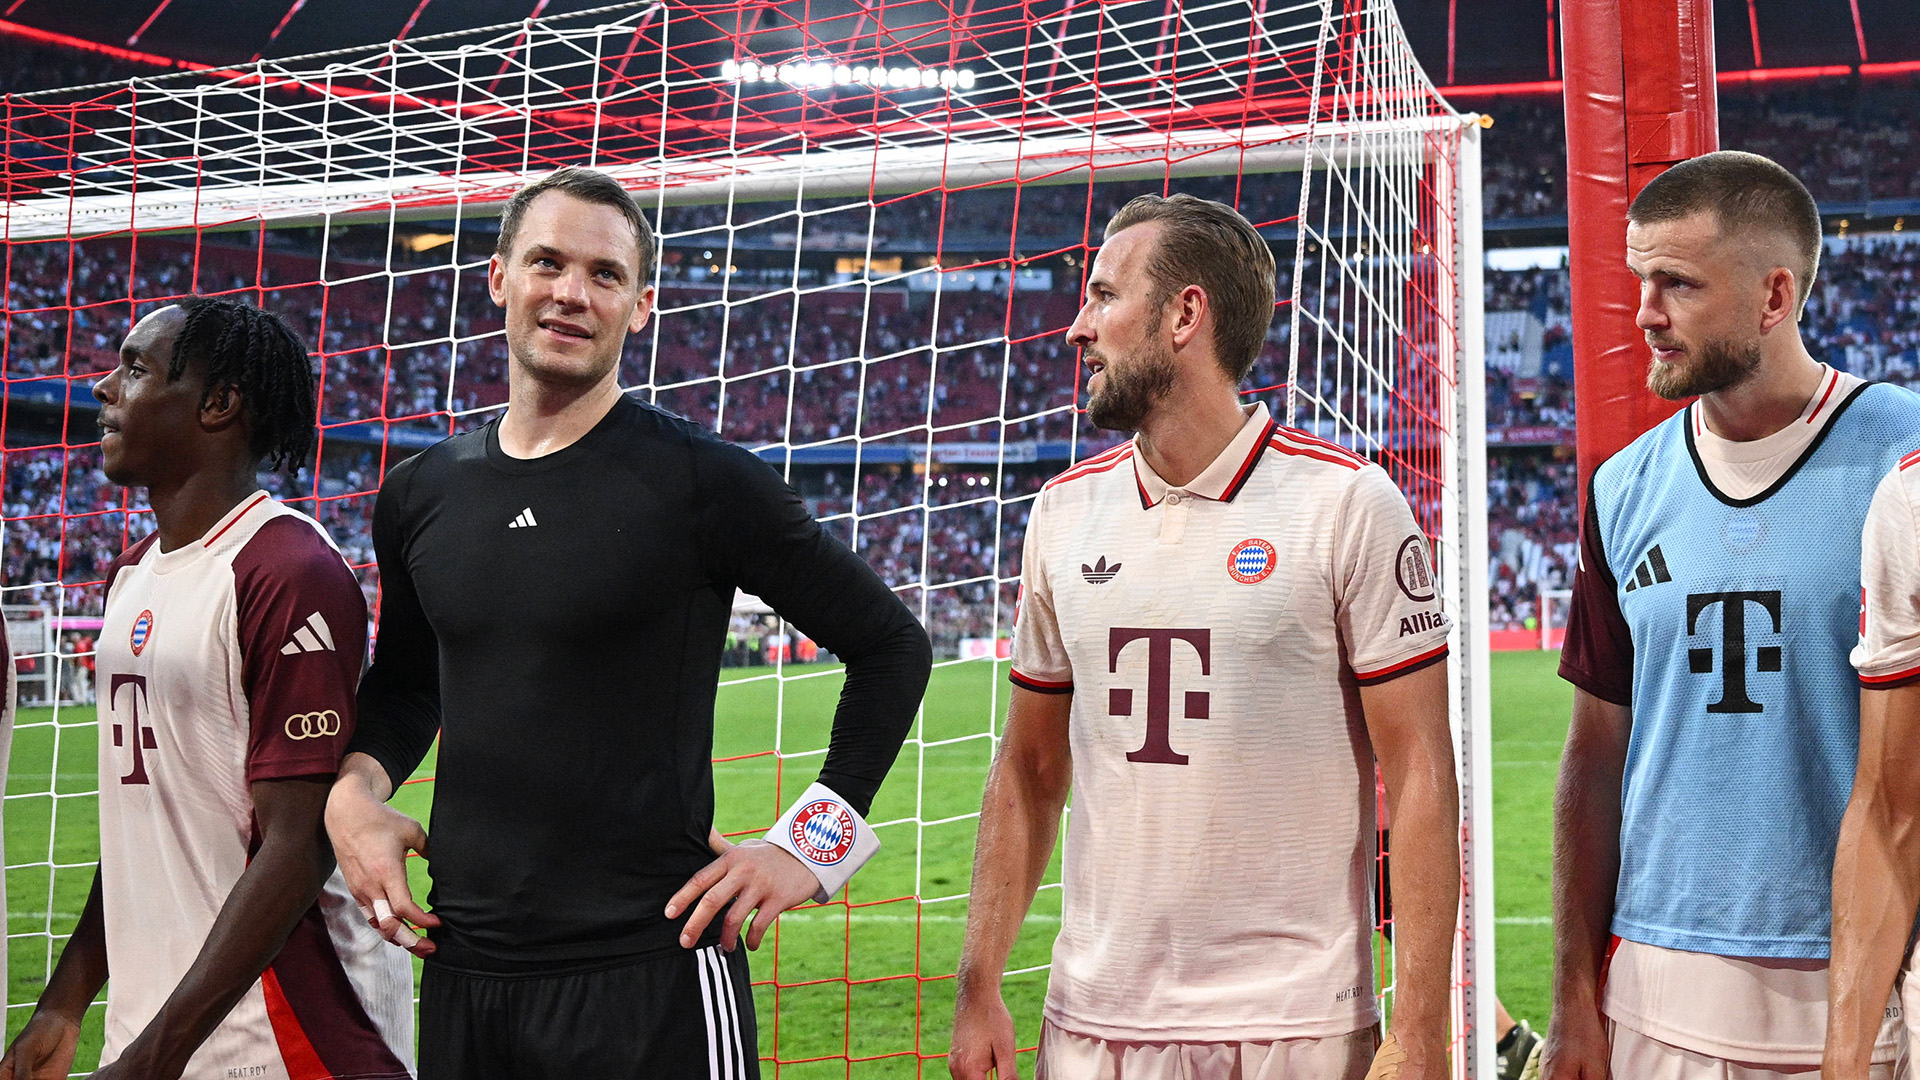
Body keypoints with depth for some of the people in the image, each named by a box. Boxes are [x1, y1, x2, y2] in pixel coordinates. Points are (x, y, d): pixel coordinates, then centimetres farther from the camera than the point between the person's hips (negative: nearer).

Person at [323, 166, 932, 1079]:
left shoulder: (701, 481, -7)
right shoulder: (419, 496, 9)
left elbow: (892, 647, -1)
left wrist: (810, 845, -5)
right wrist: (356, 788, 6)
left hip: (654, 978, -5)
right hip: (461, 975, 5)